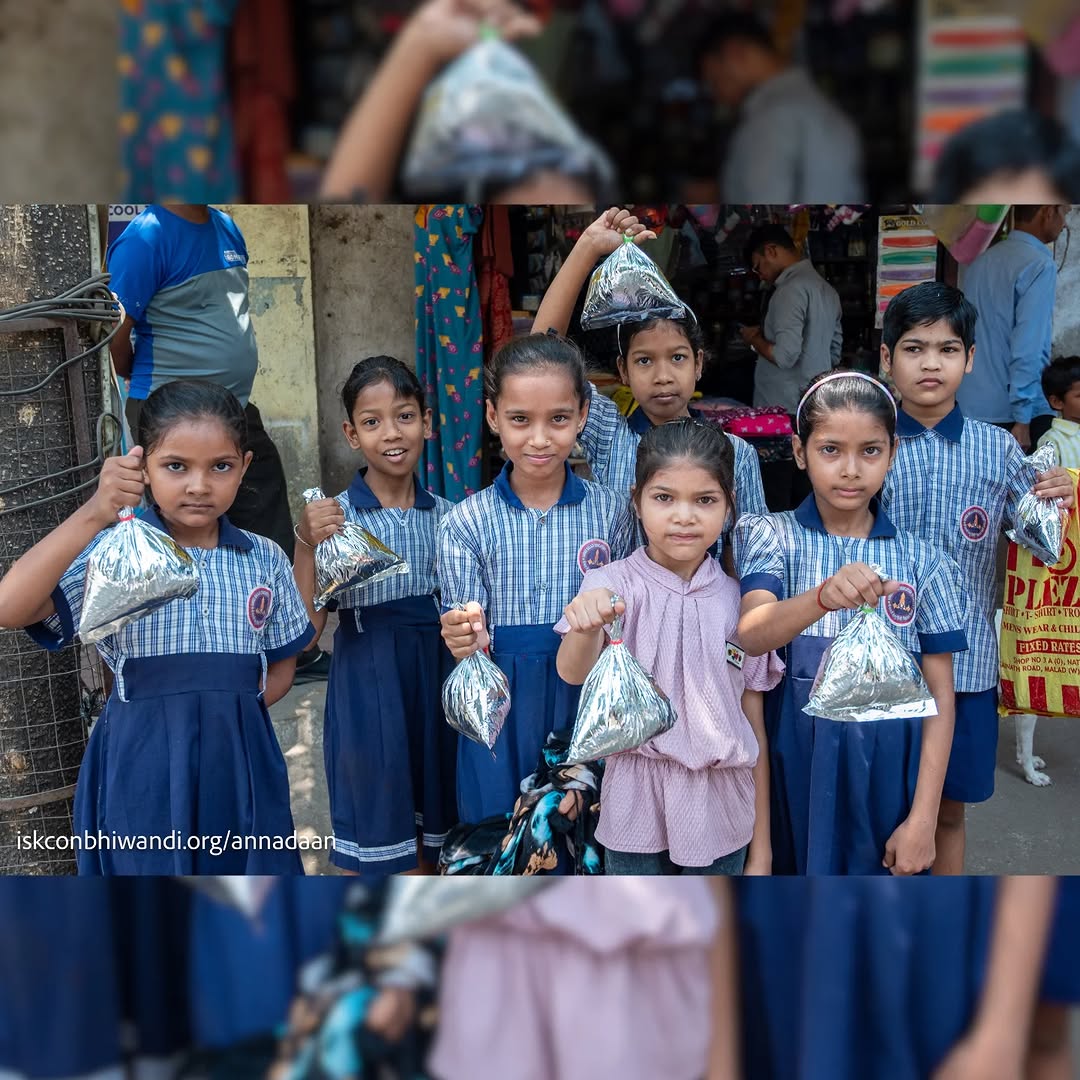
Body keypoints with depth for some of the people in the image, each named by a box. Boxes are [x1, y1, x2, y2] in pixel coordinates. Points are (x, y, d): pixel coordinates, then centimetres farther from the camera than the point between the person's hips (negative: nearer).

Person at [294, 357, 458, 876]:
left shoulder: (445, 515, 2)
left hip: (434, 680, 4)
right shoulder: (334, 516, -9)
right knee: (378, 832, 8)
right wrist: (306, 544, -23)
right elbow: (307, 628, -13)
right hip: (366, 687, -3)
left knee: (434, 831, 17)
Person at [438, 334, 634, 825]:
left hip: (587, 705, 1)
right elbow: (469, 643, -7)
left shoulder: (611, 511, -4)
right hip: (502, 719, -1)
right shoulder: (465, 523, -7)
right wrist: (466, 644, -28)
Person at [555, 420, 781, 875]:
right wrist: (586, 626, -52)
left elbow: (755, 728, 4)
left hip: (720, 814, 2)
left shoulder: (738, 601, -1)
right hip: (637, 808, -2)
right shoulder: (613, 585, -10)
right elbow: (574, 672, -29)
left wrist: (761, 848, 6)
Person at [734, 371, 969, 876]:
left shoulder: (923, 560, 1)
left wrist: (922, 819, -4)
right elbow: (750, 636, -22)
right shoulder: (770, 536, -4)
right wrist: (824, 597, -42)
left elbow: (940, 695, 1)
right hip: (795, 771, -1)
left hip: (888, 777, 2)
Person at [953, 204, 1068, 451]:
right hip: (1009, 410, -8)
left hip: (969, 405, 8)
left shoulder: (983, 260, 12)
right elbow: (1029, 348, -19)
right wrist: (1022, 418, -19)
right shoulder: (1039, 266, -13)